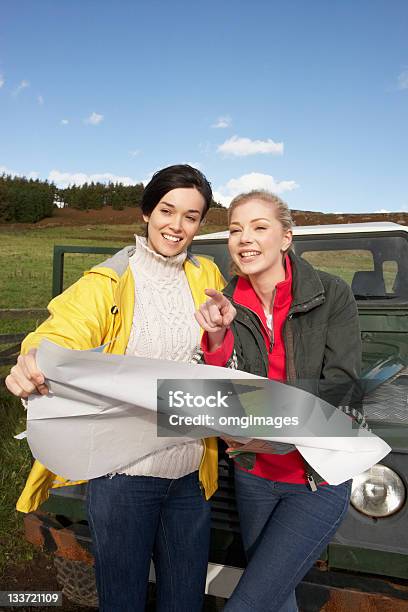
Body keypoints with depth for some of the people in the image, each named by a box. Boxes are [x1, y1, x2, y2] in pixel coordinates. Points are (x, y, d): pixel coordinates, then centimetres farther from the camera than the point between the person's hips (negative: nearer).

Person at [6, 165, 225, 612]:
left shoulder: (207, 277, 5)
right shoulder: (109, 281, -6)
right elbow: (62, 335, -20)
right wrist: (34, 361, -42)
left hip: (190, 473, 4)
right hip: (124, 473, -3)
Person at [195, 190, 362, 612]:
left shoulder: (331, 295, -13)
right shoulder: (226, 306, -4)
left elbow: (339, 383, -17)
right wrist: (217, 340, -26)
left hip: (319, 479, -4)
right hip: (254, 474, 4)